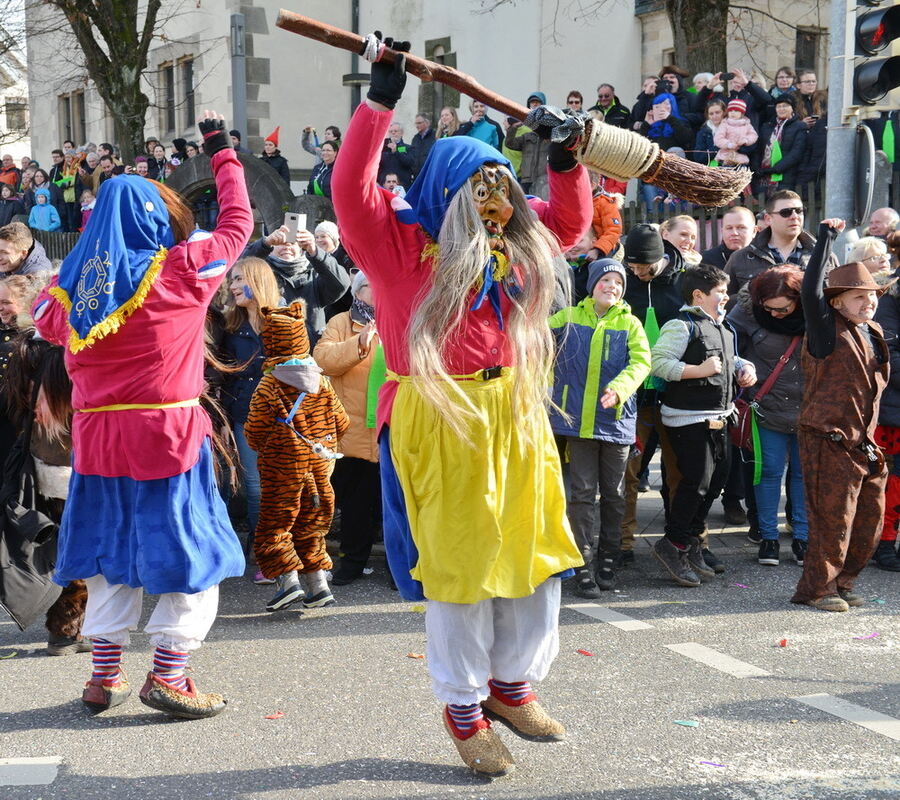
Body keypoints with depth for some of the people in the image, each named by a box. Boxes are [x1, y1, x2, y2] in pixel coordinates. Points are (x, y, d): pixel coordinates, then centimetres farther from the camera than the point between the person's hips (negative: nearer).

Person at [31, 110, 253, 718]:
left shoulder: (73, 283, 5)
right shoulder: (179, 270, -6)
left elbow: (47, 319, 26)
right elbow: (237, 223, 7)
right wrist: (223, 155, 20)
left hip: (96, 435, 5)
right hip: (168, 433, -5)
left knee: (112, 552, 16)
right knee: (191, 551, 5)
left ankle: (105, 674, 21)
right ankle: (169, 674, 0)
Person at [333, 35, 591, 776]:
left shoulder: (516, 246, 9)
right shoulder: (401, 243, -8)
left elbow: (572, 217, 22)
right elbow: (352, 191, -22)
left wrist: (566, 158, 5)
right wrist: (381, 101, -22)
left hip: (515, 415, 6)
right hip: (438, 422, -6)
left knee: (535, 558, 11)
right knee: (459, 566, 4)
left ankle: (511, 684, 31)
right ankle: (462, 707, 20)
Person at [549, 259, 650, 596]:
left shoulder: (630, 324, 3)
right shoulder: (568, 318, 4)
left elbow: (641, 362, -10)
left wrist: (618, 389, -27)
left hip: (616, 420, 1)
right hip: (576, 418, -1)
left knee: (614, 494, 10)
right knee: (582, 492, -2)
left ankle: (608, 561, 23)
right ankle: (584, 565, 1)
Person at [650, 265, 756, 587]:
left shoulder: (723, 327, 17)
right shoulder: (682, 326, -13)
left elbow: (731, 359, 33)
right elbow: (658, 362, -22)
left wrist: (745, 368, 11)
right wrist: (699, 370, -24)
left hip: (718, 420, 10)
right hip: (689, 419, -10)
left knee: (716, 480, 12)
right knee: (697, 482, -10)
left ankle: (691, 542, 25)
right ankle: (674, 544, 3)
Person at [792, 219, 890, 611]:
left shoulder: (873, 333, 13)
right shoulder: (828, 328, -9)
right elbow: (811, 290, -25)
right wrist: (827, 239, -24)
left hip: (864, 442, 8)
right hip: (829, 440, -8)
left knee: (870, 517, 12)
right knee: (833, 518, -3)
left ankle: (840, 583, 26)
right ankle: (816, 589, 11)